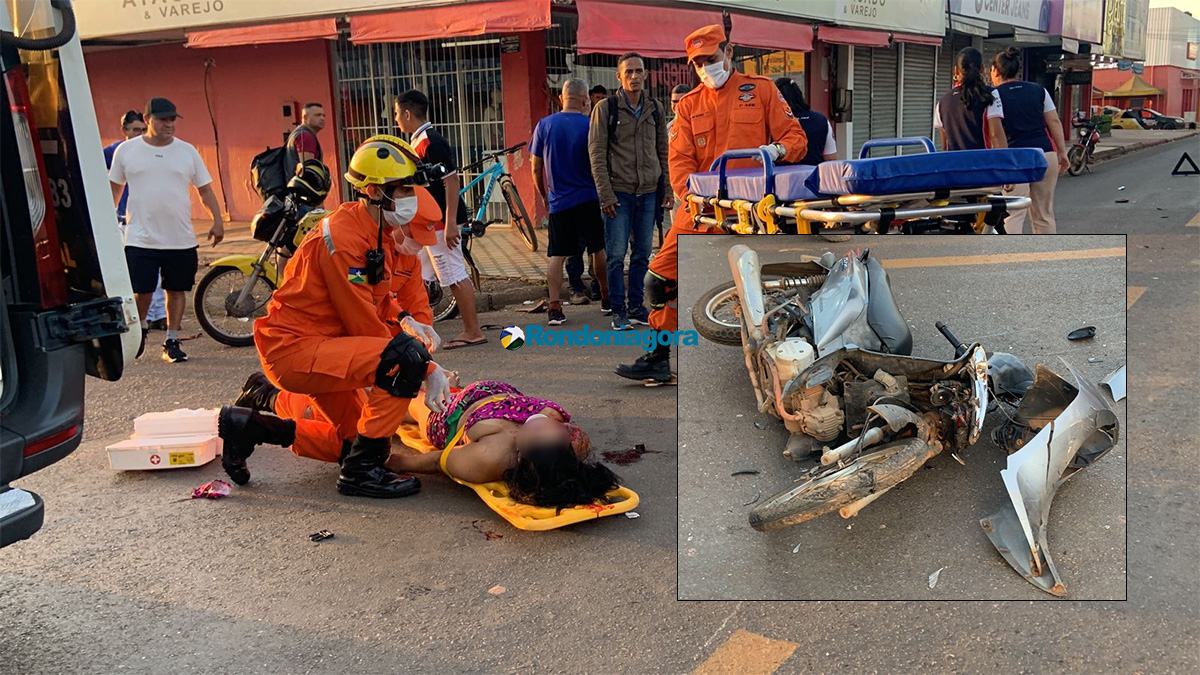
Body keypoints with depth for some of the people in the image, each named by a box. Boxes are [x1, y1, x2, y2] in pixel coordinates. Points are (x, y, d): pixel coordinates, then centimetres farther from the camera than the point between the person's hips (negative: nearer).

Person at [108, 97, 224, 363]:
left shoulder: (187, 151, 6)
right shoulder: (126, 150, 3)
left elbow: (205, 189, 9)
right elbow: (115, 188, 14)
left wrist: (217, 221, -2)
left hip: (181, 240, 2)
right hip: (141, 239, -2)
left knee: (176, 291, 8)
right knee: (142, 291, -3)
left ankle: (171, 342, 21)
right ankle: (140, 328, 27)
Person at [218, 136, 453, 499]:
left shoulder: (379, 232, 5)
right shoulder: (344, 239, -24)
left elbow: (377, 298, 16)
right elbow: (365, 326, -22)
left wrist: (404, 320, -6)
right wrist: (429, 369, -18)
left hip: (323, 344, 10)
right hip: (295, 348, -10)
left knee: (354, 439, 21)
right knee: (408, 358, -29)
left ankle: (265, 398, 32)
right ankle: (361, 469, -16)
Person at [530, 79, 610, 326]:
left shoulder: (544, 125, 0)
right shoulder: (590, 125, -7)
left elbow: (536, 168, 4)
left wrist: (544, 194, 18)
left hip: (558, 201, 1)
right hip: (589, 199, -1)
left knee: (556, 255, 2)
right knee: (598, 249, 14)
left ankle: (555, 308, -6)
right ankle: (606, 297, 27)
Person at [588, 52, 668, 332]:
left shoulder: (654, 108, 10)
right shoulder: (605, 108, -2)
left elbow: (663, 151, 16)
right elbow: (596, 153, -6)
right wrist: (605, 194, -12)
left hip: (648, 192, 4)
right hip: (619, 192, -4)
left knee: (642, 254, 9)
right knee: (616, 254, -3)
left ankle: (636, 308, 18)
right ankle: (618, 311, 6)